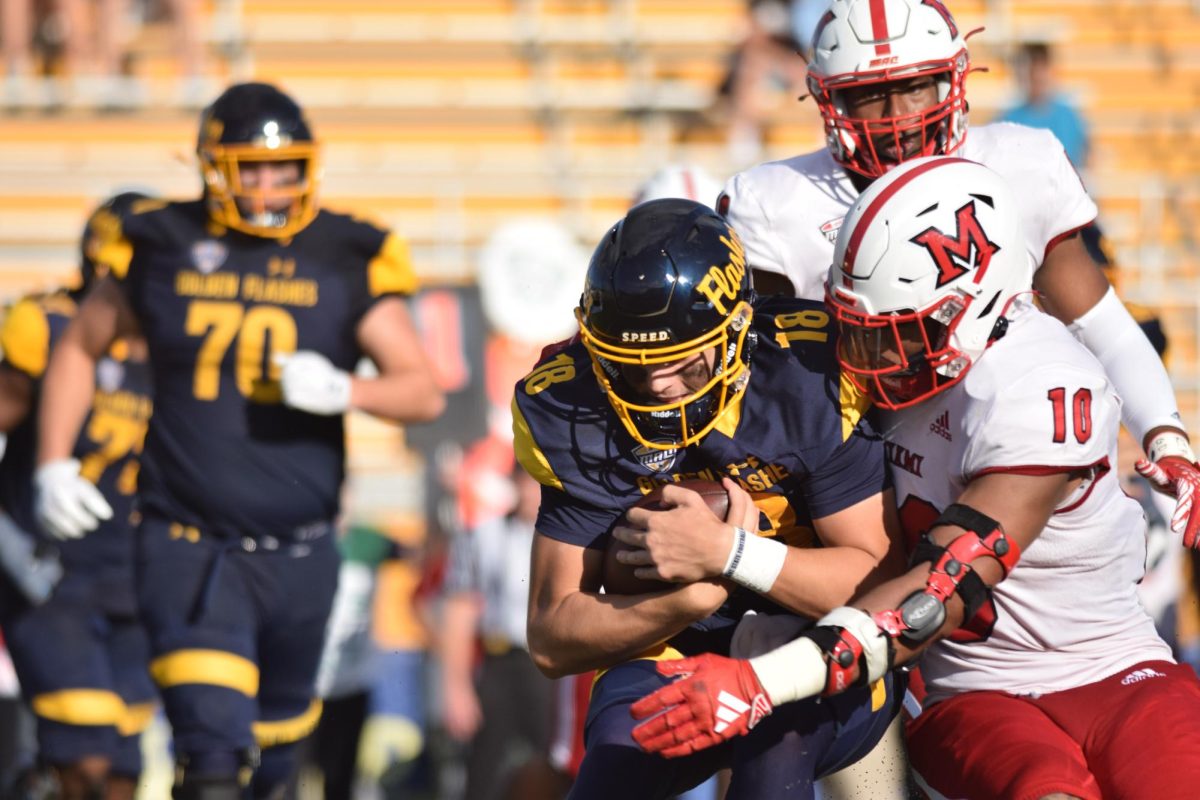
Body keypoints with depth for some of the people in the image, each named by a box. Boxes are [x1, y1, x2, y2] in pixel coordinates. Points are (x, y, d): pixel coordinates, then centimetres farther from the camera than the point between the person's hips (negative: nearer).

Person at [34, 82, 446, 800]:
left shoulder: (345, 262, -1)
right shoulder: (163, 251, 0)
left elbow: (424, 391, -3)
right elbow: (79, 349, 16)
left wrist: (343, 390, -23)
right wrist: (54, 465, 5)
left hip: (297, 554, 2)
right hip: (189, 546, -2)